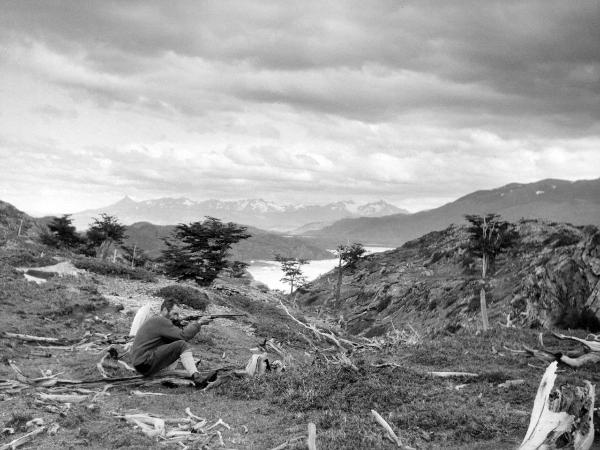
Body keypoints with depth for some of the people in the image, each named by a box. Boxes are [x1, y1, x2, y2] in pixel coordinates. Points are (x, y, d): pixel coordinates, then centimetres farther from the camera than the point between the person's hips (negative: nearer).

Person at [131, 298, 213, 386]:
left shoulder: (154, 321, 20)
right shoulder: (160, 321, -10)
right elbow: (183, 336, -17)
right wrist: (198, 323, -7)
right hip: (146, 364, -10)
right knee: (182, 345, -18)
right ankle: (196, 377, -30)